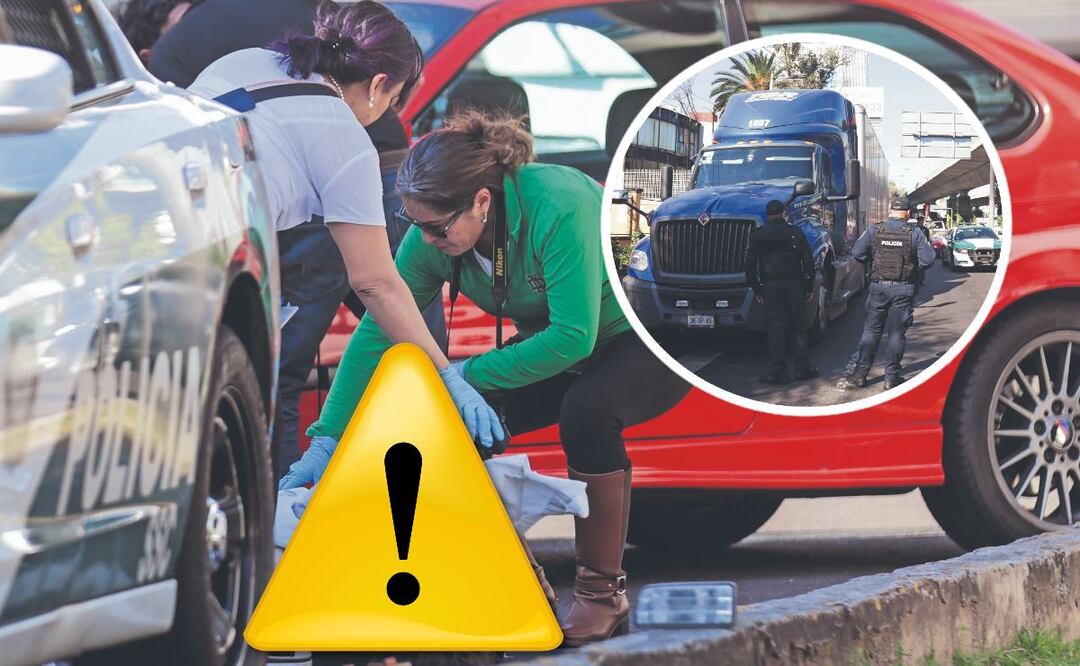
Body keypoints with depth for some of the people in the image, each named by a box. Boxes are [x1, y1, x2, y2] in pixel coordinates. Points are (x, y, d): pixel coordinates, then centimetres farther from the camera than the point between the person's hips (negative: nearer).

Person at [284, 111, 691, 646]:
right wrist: (327, 440, -18)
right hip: (559, 347, 7)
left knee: (586, 407, -36)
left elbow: (573, 337, -36)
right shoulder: (430, 239, -15)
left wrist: (468, 374, -28)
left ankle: (603, 591, -19)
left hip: (651, 341, -7)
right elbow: (376, 333, -13)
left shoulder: (557, 206, -35)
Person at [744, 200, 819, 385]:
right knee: (797, 327, 9)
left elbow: (750, 265, 0)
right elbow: (808, 262, 2)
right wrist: (809, 287, 10)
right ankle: (802, 367, 11)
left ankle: (779, 371, -2)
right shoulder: (796, 234, 3)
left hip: (771, 286, -1)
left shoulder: (758, 235, 2)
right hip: (795, 285, 1)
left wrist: (756, 289, 8)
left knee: (776, 329, 0)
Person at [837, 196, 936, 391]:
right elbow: (928, 258, -8)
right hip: (904, 289, -1)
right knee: (896, 333, 6)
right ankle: (891, 377, 7)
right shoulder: (914, 233, -6)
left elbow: (857, 252, -3)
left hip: (879, 286, 1)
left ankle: (860, 374, 9)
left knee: (871, 331, 9)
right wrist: (914, 269, 10)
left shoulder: (875, 230, -2)